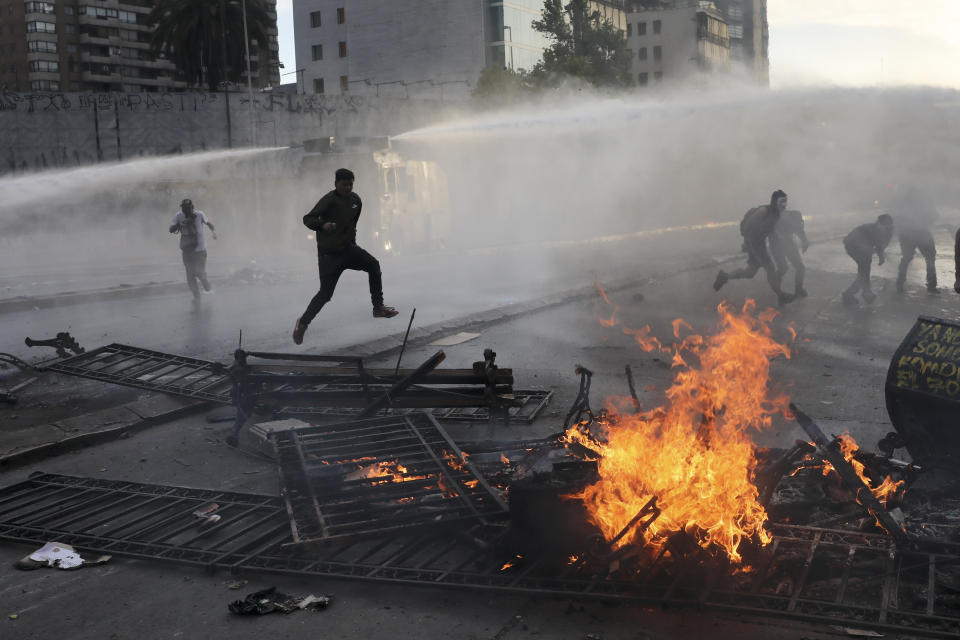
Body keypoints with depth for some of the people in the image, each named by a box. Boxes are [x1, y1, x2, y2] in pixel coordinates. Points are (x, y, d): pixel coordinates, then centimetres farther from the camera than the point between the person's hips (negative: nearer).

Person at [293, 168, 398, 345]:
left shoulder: (355, 200, 5)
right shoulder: (329, 201, -16)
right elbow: (308, 219, -24)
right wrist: (323, 225, -41)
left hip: (348, 248, 6)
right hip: (329, 254, -6)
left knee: (373, 264, -12)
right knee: (325, 293, -7)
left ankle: (378, 307, -1)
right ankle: (303, 322, 12)